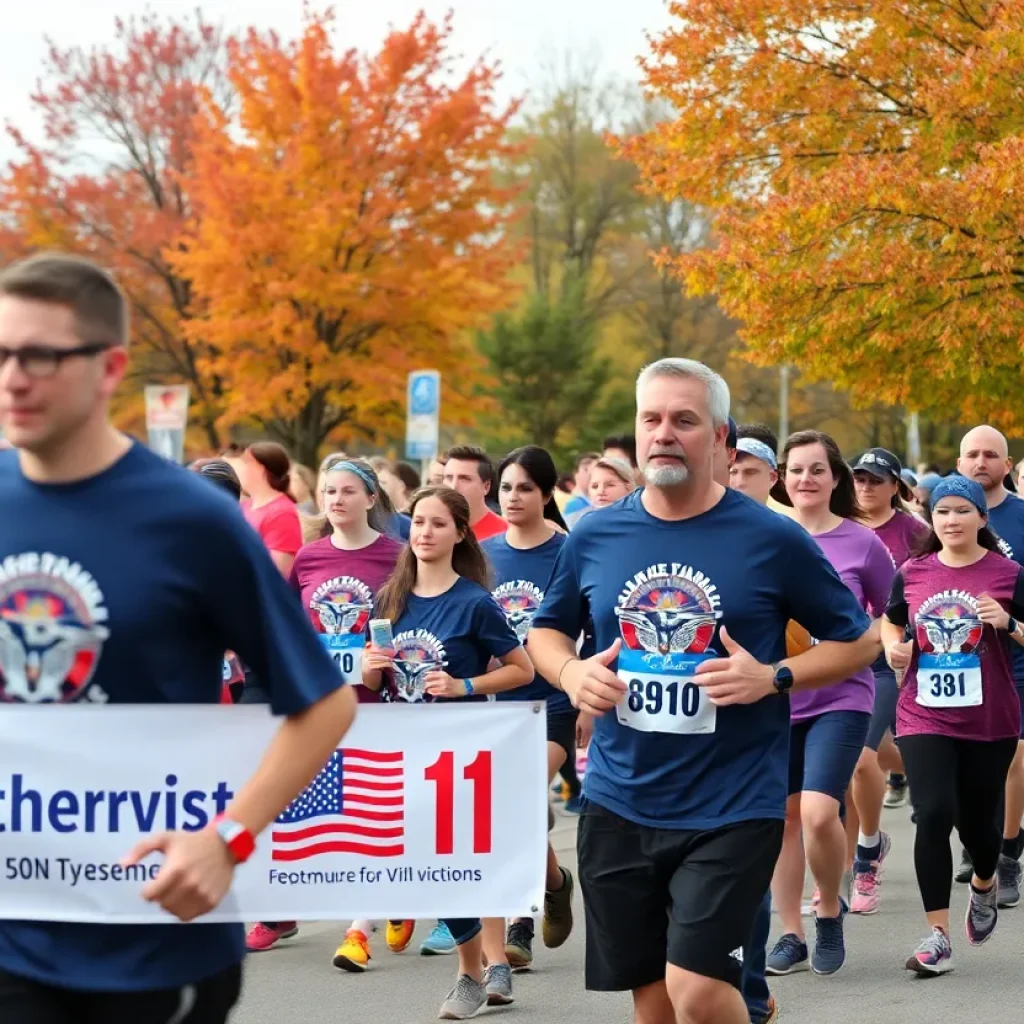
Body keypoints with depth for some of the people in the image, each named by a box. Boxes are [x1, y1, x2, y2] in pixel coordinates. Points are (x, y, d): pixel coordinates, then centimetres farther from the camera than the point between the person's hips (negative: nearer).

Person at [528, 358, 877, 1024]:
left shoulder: (772, 539, -6)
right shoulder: (594, 537, 3)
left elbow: (859, 641, 2)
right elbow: (547, 631, 18)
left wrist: (774, 677, -14)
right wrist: (571, 673, -4)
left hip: (732, 809, -4)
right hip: (619, 805, 4)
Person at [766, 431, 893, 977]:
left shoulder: (862, 543, -4)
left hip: (841, 697, -3)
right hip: (775, 696, 3)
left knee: (818, 813, -17)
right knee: (782, 815, 7)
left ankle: (830, 910, 9)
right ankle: (792, 935, 21)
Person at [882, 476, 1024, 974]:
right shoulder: (912, 573, 4)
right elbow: (891, 621, 21)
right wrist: (893, 646, 1)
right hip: (925, 719, 1)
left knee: (976, 821, 10)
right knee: (933, 816, -14)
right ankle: (937, 936, -8)